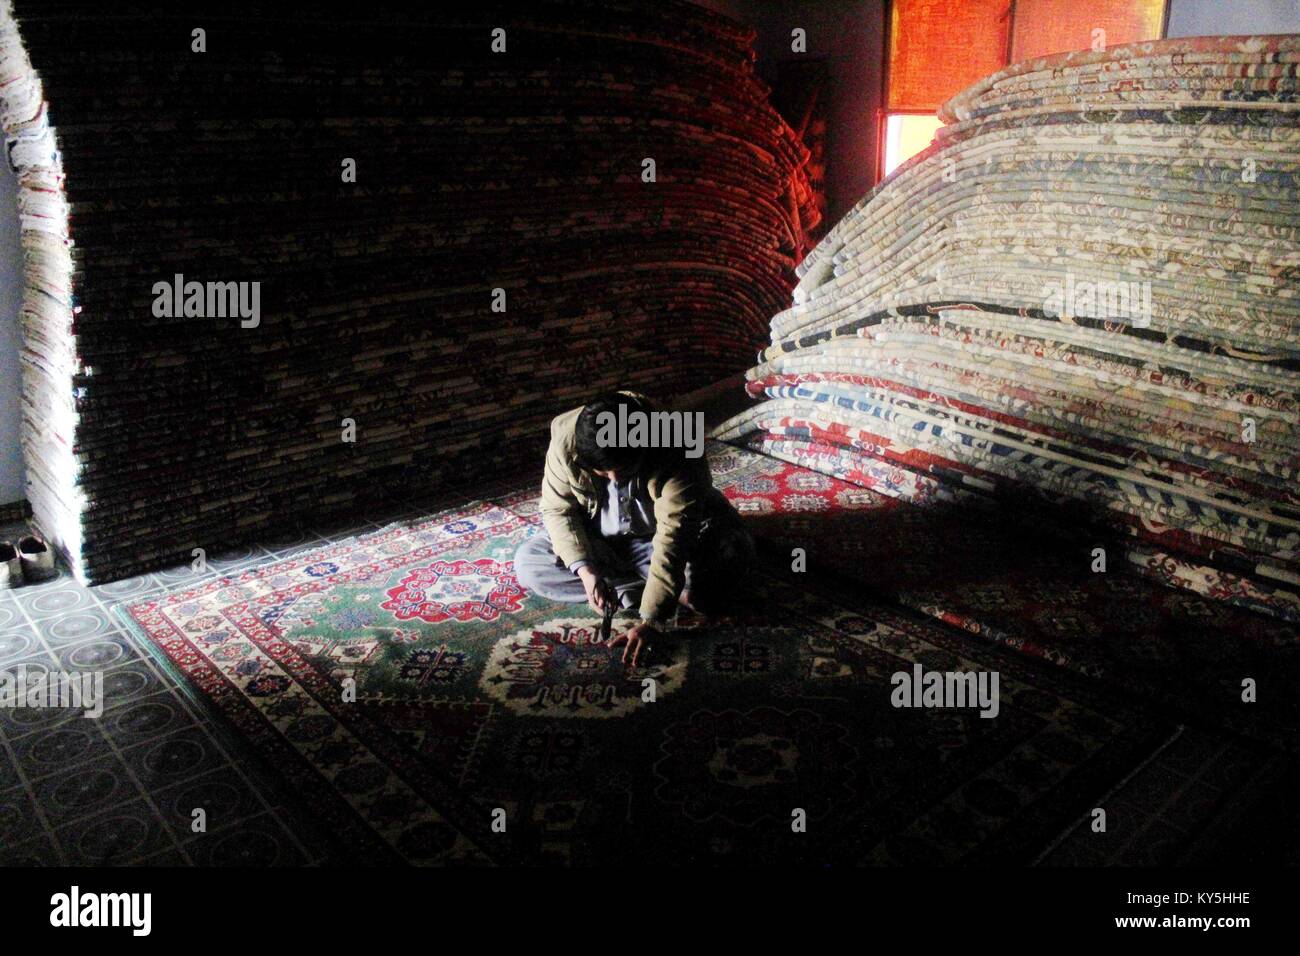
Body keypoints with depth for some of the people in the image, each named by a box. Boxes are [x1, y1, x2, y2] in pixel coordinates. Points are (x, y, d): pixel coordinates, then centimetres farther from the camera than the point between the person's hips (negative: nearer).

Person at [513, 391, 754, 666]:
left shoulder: (677, 450, -35)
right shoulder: (565, 439, -26)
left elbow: (674, 539, -38)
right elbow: (558, 509, -13)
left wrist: (651, 621, -43)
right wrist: (583, 568, -28)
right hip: (599, 540, 4)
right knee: (527, 562, -19)